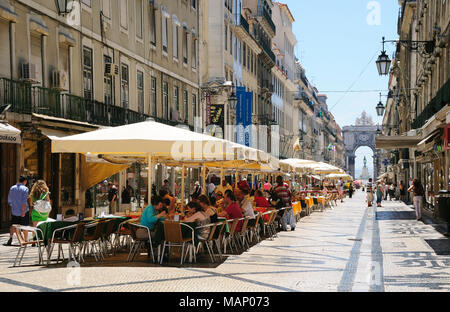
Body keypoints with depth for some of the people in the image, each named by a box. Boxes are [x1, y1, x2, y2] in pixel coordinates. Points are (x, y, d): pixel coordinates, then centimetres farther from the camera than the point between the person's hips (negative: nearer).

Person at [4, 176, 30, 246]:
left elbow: (9, 200, 10)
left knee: (13, 225, 8)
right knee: (25, 226, 6)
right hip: (23, 211, -4)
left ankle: (10, 239, -10)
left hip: (14, 211, 4)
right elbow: (24, 201, -18)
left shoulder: (12, 188, 5)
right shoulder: (25, 188, -10)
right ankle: (26, 241, 10)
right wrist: (23, 211, -19)